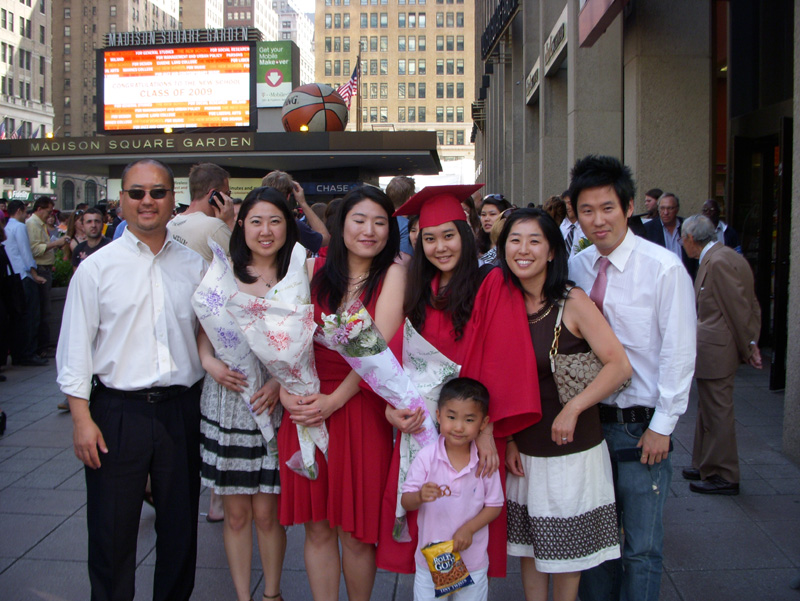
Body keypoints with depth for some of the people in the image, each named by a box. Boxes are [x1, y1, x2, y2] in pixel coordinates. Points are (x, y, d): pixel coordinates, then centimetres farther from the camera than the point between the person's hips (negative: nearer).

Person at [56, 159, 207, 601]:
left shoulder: (194, 266, 6)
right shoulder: (97, 267, -1)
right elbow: (75, 348, -2)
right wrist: (82, 418, -7)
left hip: (181, 410, 3)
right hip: (118, 412, -2)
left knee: (180, 528, 13)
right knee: (112, 532, 7)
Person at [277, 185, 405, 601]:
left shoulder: (393, 274, -3)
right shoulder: (314, 270, 6)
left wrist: (335, 400, -16)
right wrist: (287, 390, -12)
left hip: (362, 405, -3)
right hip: (307, 406, 3)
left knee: (355, 530, 4)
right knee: (317, 527, 8)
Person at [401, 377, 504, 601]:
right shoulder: (426, 457, -11)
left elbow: (494, 506, -1)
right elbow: (406, 502, -10)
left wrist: (469, 528, -15)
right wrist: (420, 497, -32)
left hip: (473, 561, 1)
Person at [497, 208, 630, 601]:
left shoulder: (572, 302, -13)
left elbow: (619, 365, -16)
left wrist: (572, 409, -18)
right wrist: (508, 439, 1)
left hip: (571, 449, -4)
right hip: (523, 449, 4)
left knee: (565, 547, 10)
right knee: (528, 542, 14)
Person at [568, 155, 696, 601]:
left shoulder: (664, 268, -10)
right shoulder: (576, 268, 4)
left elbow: (679, 352, -9)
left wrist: (662, 426, -10)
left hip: (642, 426, -4)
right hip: (591, 420, 5)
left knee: (642, 549, 4)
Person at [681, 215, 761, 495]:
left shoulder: (718, 262, -19)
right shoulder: (729, 257, 12)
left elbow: (739, 308, -18)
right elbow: (752, 306, 13)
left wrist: (747, 348, -9)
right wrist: (751, 342, 9)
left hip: (716, 350, -11)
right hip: (712, 350, 11)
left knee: (717, 413, 0)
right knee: (708, 409, 19)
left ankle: (723, 477, 10)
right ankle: (705, 465, 31)